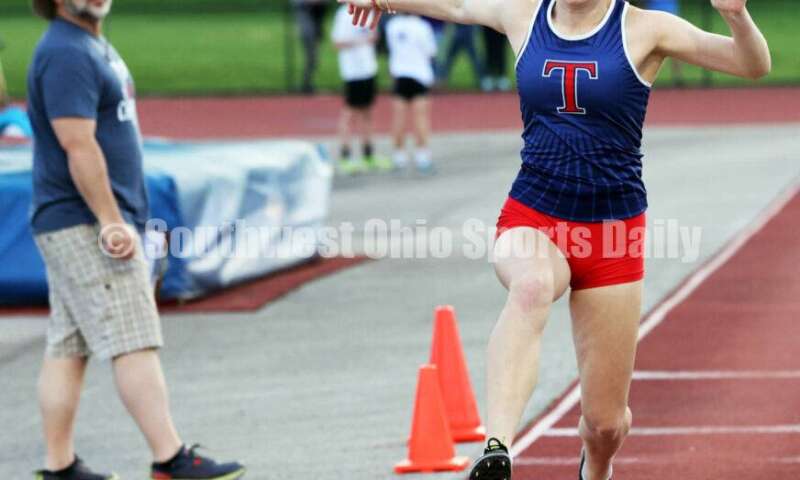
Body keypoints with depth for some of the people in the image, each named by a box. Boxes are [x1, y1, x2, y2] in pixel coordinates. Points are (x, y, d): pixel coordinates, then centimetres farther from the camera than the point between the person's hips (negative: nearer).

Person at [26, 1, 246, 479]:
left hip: (93, 225, 10)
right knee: (134, 343, -11)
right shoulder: (65, 54, -14)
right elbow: (78, 146, -21)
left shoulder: (93, 46, 19)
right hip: (84, 225, -10)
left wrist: (118, 219, 22)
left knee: (68, 347, 9)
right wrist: (111, 221, -23)